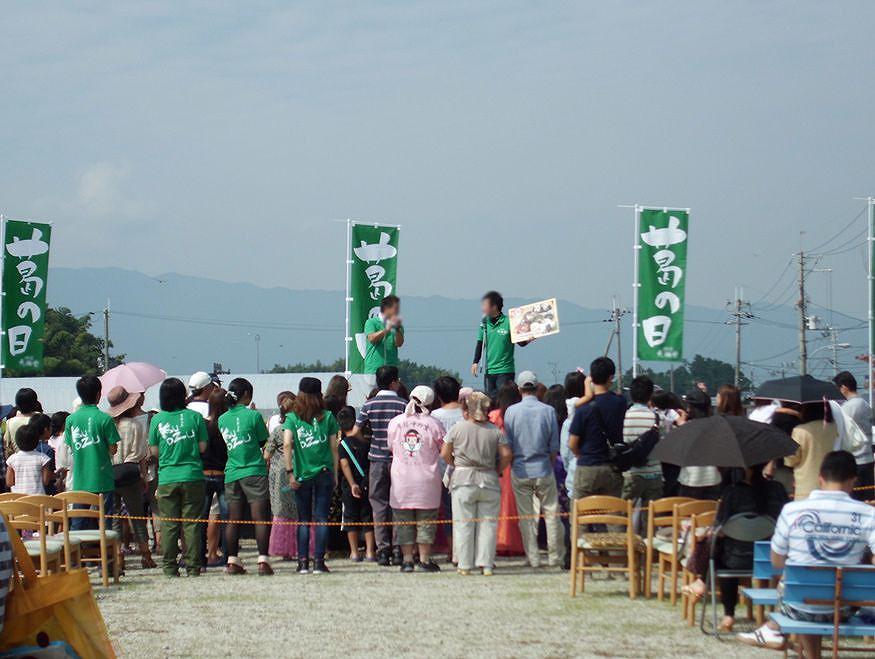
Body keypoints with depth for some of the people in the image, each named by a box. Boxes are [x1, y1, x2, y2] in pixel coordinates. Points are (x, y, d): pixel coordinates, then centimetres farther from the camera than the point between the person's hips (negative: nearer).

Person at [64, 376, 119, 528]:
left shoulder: (71, 419, 1)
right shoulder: (104, 419, -11)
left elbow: (71, 449, 8)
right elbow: (113, 450, -7)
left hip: (79, 481, 3)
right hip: (102, 481, -3)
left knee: (78, 524, 8)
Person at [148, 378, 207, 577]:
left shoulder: (157, 420, -1)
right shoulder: (195, 417, -3)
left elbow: (154, 451, 4)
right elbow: (202, 447, 0)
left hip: (167, 478, 1)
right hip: (192, 476, 0)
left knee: (169, 524, 5)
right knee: (192, 523, 3)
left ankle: (169, 566, 5)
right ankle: (193, 566, 2)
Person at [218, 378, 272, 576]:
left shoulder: (222, 419, 7)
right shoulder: (253, 415, -8)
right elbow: (263, 441, 3)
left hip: (231, 474, 5)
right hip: (254, 472, -5)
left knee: (233, 520, 8)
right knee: (261, 517, -4)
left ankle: (232, 561, 8)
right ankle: (263, 561, -11)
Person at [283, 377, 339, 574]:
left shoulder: (292, 418, 1)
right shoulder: (327, 417, 2)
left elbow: (287, 444, -10)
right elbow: (334, 447, 3)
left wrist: (290, 472, -8)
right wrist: (335, 474, 10)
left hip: (302, 474, 0)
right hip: (324, 472, 0)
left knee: (303, 520, 8)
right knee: (321, 518, 3)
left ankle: (303, 562, 2)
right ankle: (319, 561, -2)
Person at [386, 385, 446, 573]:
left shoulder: (395, 422, -1)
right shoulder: (433, 424, -6)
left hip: (401, 479, 1)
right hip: (427, 480, -1)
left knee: (403, 521, 8)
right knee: (426, 520, 6)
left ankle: (407, 559, 7)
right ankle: (425, 559, 6)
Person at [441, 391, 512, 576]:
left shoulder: (457, 428, -1)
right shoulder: (495, 431, 3)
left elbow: (445, 453, -1)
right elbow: (506, 455, -3)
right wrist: (496, 470, 10)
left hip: (463, 479, -1)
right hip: (489, 480, 1)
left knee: (464, 524, 4)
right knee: (488, 523, 6)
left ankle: (465, 565, 4)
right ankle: (486, 564, 2)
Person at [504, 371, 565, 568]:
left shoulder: (511, 411, -4)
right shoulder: (548, 411, -5)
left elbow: (508, 446, 2)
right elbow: (554, 446, 0)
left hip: (520, 471, 1)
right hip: (543, 470, 0)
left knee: (526, 516, 6)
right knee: (551, 514, 8)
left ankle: (533, 557, 7)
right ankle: (555, 556, 10)